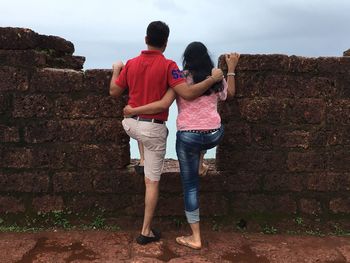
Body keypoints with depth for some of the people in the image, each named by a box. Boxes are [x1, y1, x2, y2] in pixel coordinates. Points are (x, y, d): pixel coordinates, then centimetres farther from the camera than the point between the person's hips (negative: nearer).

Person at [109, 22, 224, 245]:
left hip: (130, 124, 5)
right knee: (152, 182, 6)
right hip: (154, 129, -4)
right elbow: (188, 93, -22)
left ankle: (143, 160, 48)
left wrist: (116, 70, 27)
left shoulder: (131, 64, 1)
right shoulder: (168, 66, -13)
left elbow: (114, 92, 10)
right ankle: (147, 232, 15)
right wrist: (213, 78, -10)